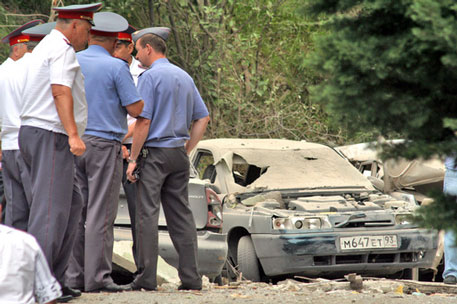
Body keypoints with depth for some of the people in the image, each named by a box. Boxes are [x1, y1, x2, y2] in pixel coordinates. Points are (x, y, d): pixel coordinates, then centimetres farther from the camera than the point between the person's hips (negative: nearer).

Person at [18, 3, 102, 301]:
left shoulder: (45, 47, 23)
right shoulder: (63, 51, -10)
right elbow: (61, 92, -21)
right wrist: (73, 134, -27)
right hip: (51, 135, -10)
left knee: (72, 204, 13)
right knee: (52, 209, -12)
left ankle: (56, 279, 11)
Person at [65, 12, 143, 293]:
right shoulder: (116, 67, -7)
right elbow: (136, 109, -8)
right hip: (104, 145, -5)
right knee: (100, 214, -5)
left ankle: (75, 275, 7)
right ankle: (98, 277, -7)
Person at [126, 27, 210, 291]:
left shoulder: (150, 77, -8)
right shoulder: (185, 77, 15)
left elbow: (143, 121, -14)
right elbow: (203, 118, 15)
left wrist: (134, 158, -9)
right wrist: (186, 149, 16)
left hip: (155, 151, -7)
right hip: (178, 154, 7)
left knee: (148, 214, -5)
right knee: (181, 214, 7)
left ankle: (147, 277, -9)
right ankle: (191, 276, 4)